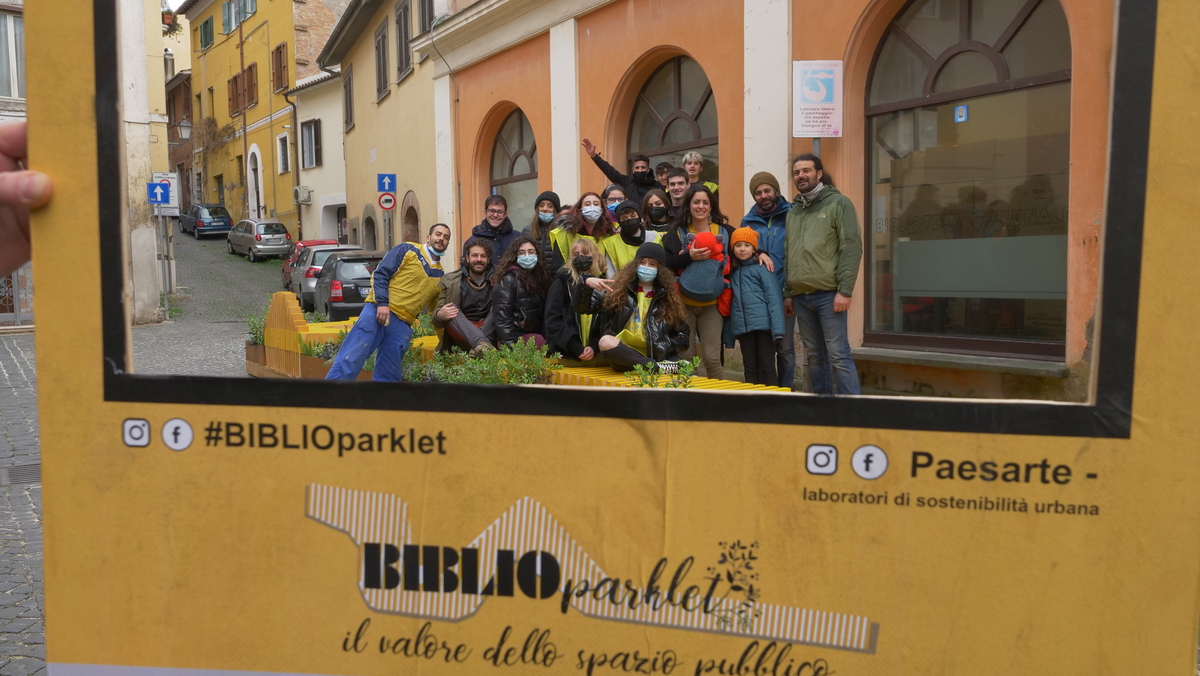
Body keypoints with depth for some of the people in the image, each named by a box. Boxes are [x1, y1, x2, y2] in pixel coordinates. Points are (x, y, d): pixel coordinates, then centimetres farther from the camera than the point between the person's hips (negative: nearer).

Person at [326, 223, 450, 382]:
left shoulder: (440, 276, 20)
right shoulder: (408, 250, 5)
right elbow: (380, 274, -2)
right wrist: (382, 303, -15)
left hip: (402, 325, 5)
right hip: (379, 311, -5)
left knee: (388, 376, 3)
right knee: (351, 359, -15)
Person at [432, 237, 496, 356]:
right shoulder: (450, 281, 5)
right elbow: (437, 322, 3)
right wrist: (440, 316, -22)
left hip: (489, 332, 0)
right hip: (461, 335, 0)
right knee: (452, 310, -25)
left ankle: (478, 347, -38)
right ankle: (482, 343, -50)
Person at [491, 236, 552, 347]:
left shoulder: (539, 277, 18)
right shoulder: (507, 280, -6)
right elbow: (502, 317, -15)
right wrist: (510, 345, -24)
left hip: (535, 335, 7)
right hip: (517, 339, -7)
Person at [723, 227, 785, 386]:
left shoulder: (762, 268, -1)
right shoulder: (733, 271, 16)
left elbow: (774, 299, -8)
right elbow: (729, 301, 16)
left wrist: (778, 330, -17)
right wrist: (727, 334, 11)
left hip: (763, 324, -5)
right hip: (742, 327, 5)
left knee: (767, 366, -1)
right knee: (750, 366, 10)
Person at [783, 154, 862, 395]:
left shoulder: (838, 203, 0)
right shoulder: (793, 211, 17)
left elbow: (852, 247, -8)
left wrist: (845, 291, -15)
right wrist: (788, 293, 11)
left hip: (828, 294, -6)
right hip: (800, 296, 6)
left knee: (838, 355, -7)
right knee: (815, 356, 10)